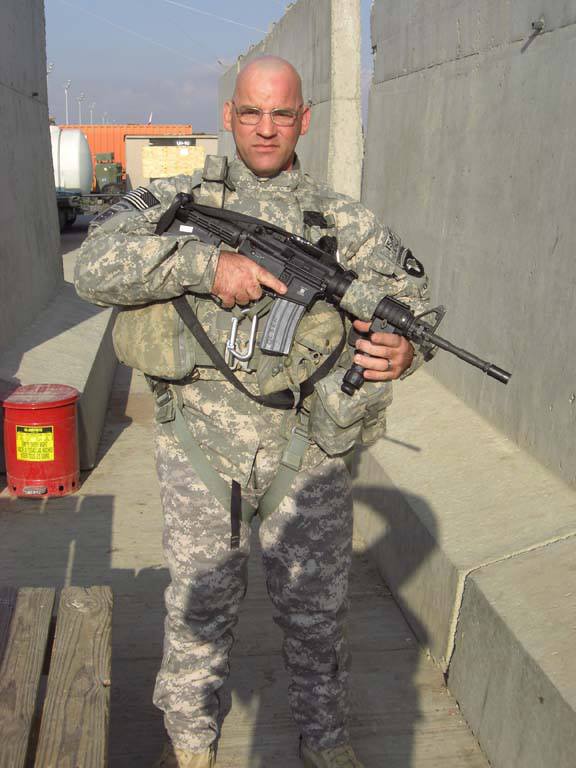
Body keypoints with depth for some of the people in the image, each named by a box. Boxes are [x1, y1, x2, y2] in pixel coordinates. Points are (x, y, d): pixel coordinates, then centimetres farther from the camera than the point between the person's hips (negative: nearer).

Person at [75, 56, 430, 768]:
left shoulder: (344, 219, 4)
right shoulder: (177, 199, 2)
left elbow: (409, 294, 7)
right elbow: (96, 264, -11)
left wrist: (404, 347, -17)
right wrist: (205, 261, -25)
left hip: (307, 453, 1)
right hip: (201, 449, 0)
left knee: (316, 611, 14)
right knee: (198, 605, 16)